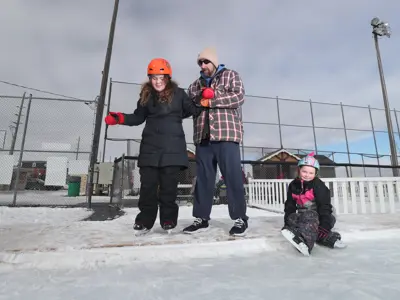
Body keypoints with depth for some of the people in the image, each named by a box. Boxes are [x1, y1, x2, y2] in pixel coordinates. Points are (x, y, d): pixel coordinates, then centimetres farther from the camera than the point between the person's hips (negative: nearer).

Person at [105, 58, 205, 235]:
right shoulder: (146, 95, 12)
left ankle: (168, 220, 16)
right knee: (148, 184, 3)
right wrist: (119, 118, 4)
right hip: (150, 146, 3)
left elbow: (193, 110, 5)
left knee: (169, 185, 2)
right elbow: (138, 117, 17)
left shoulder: (178, 93, 5)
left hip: (172, 146, -2)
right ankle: (145, 220, 15)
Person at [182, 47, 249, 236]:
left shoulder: (230, 75, 12)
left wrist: (211, 100, -9)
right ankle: (201, 219, 13)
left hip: (226, 134, -4)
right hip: (202, 137, 5)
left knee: (233, 177, -5)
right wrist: (201, 96, -6)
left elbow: (238, 97, -4)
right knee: (203, 178, 4)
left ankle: (240, 219, 6)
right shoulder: (196, 84, 25)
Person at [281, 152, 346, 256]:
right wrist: (287, 223, -4)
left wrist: (324, 227, -27)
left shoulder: (319, 185, -15)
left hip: (318, 216, -5)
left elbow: (325, 207, -18)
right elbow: (290, 205, 6)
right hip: (302, 215, 6)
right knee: (291, 219, -23)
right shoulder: (293, 185, 1)